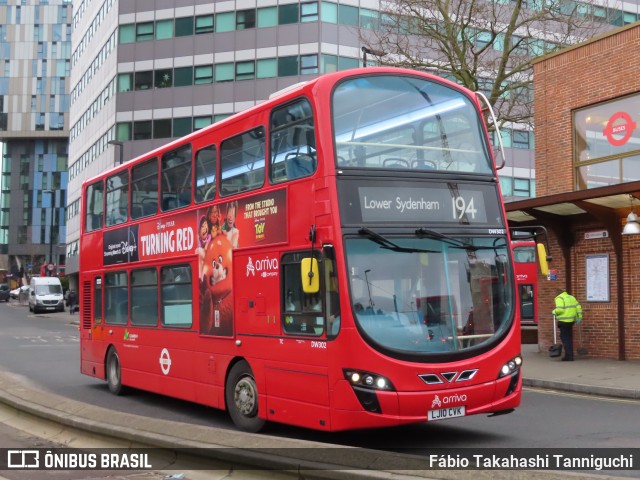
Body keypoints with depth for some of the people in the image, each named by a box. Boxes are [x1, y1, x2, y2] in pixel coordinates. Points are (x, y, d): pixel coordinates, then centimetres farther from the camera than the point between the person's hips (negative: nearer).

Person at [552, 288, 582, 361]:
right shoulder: (571, 297, 15)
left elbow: (560, 309, -22)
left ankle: (569, 356, -8)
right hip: (571, 321, 8)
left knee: (565, 338, -3)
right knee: (569, 338, 15)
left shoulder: (559, 298, -9)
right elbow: (578, 307, 12)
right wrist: (579, 317, 13)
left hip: (564, 321, -8)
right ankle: (569, 355, 19)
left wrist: (554, 312, -3)